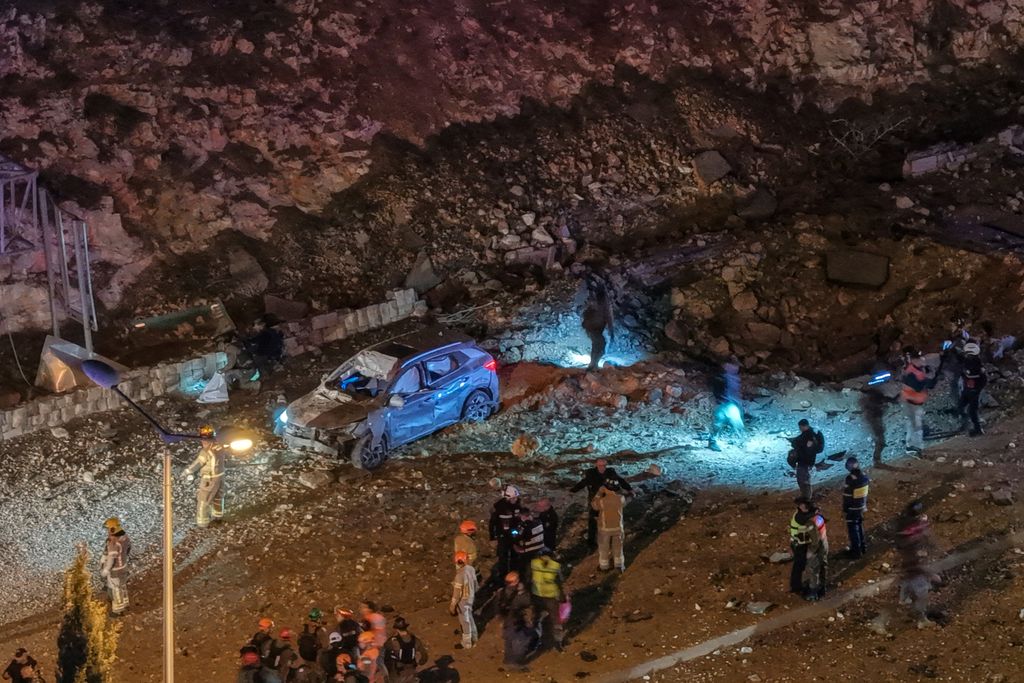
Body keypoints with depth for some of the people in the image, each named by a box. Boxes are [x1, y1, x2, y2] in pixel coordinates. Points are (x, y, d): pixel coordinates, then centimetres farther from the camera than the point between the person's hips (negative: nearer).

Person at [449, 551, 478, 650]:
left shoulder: (460, 575, -33)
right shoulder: (471, 568, -9)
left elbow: (457, 592, -26)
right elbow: (475, 583, 7)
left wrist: (453, 605, -15)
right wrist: (474, 594, 24)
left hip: (463, 600, -8)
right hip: (471, 597, 8)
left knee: (464, 621, 10)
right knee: (470, 617, 27)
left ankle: (466, 643, 26)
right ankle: (473, 637, 45)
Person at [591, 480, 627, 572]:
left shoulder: (602, 501, -29)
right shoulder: (621, 499, -20)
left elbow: (593, 504, -7)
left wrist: (599, 493, -7)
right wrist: (615, 492, 4)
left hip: (604, 528, -2)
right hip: (618, 527, 2)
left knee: (604, 547, 19)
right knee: (618, 547, 21)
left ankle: (604, 566, 32)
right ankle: (619, 565, 33)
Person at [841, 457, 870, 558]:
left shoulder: (849, 479, -27)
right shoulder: (864, 476, -5)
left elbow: (846, 496, -19)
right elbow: (866, 493, 7)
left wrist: (844, 510, -9)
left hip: (852, 509, -7)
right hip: (861, 507, 7)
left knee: (852, 528, 6)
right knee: (860, 526, 23)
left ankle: (856, 550, 13)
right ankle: (862, 547, 34)